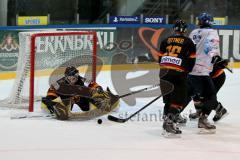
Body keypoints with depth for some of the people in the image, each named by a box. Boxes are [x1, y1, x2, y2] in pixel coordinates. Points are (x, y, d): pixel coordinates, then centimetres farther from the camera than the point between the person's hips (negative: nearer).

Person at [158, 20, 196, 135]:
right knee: (179, 99, -2)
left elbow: (160, 58, 15)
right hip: (178, 73, -4)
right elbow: (191, 61, 4)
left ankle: (167, 120, 20)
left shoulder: (166, 41, 16)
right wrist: (186, 72, 18)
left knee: (168, 98, 16)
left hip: (164, 72, 5)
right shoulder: (188, 42, 6)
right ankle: (170, 121, -14)